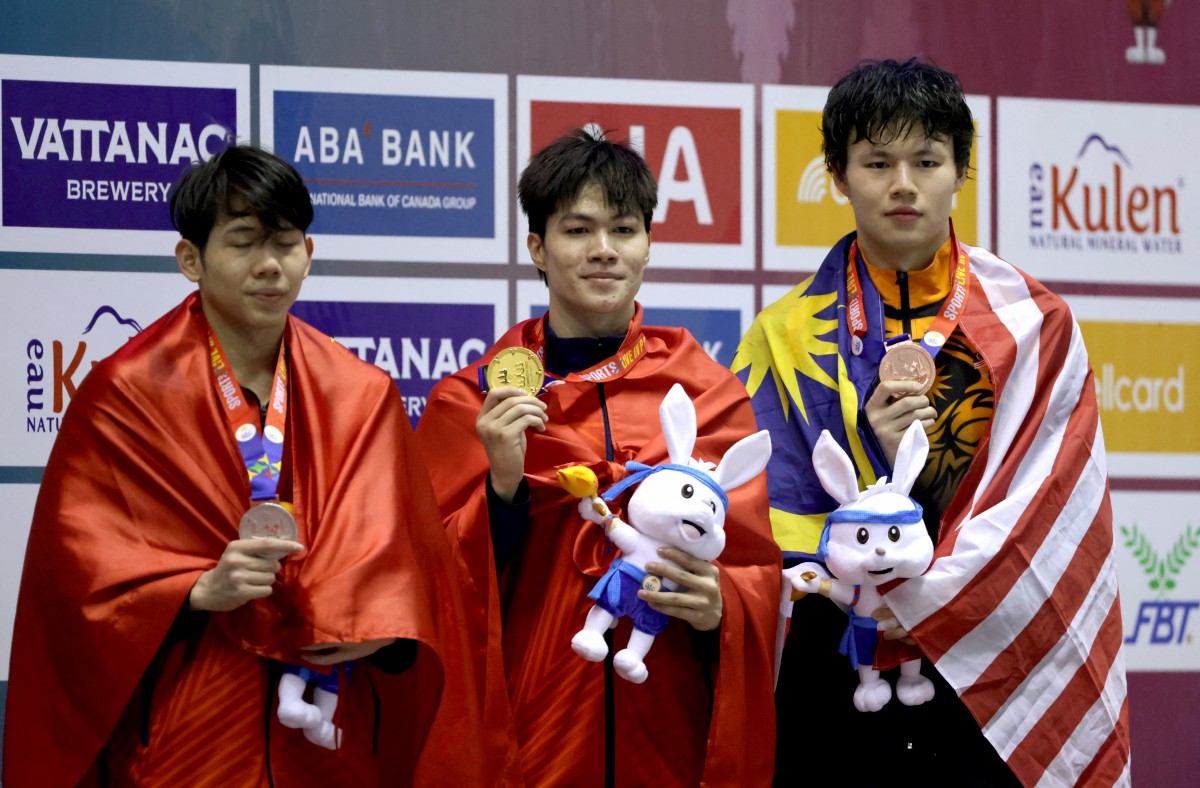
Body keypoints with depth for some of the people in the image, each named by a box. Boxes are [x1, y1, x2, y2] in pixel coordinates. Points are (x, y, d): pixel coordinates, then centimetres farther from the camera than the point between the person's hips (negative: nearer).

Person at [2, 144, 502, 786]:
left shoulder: (362, 397, 8)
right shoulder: (125, 395, -2)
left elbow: (400, 553, 4)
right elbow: (81, 559, -7)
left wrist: (376, 620, -18)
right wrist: (201, 590, -22)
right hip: (186, 728, -3)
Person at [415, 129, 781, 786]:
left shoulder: (712, 395, 4)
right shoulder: (471, 403, 1)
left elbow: (758, 570, 4)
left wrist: (719, 605, -17)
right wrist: (503, 485, -17)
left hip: (670, 731, 1)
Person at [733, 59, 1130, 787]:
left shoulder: (1034, 326, 2)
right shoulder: (787, 339, 4)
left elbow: (1048, 520, -5)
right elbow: (778, 535, -1)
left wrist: (910, 604, -14)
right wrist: (873, 458, -18)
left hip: (991, 673, 0)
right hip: (834, 692, 0)